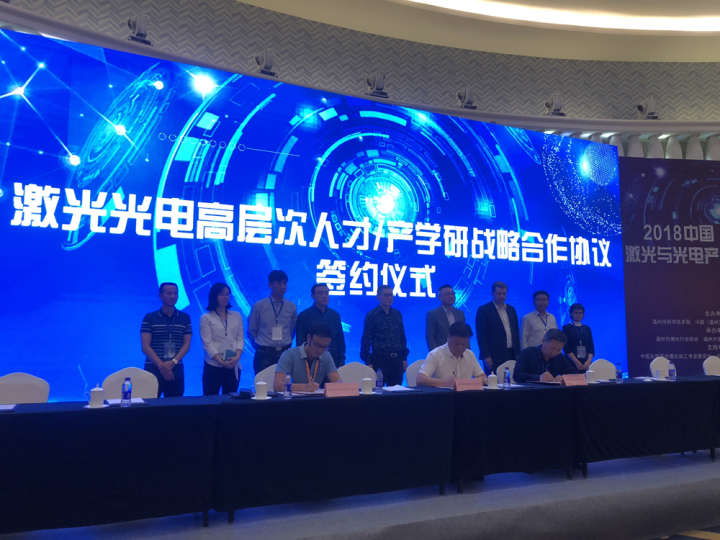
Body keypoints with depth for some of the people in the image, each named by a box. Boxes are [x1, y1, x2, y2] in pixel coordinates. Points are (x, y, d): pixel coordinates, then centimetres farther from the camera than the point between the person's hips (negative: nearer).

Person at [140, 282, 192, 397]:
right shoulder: (149, 318, 2)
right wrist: (161, 365, -14)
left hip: (176, 370, 2)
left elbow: (186, 344, 4)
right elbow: (145, 346, -4)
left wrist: (173, 362, -12)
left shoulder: (185, 318, 8)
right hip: (153, 370, -2)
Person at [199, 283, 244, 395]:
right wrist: (221, 361, -15)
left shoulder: (237, 316, 12)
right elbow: (207, 343, -5)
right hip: (213, 366, -3)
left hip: (233, 366, 3)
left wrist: (237, 356, -10)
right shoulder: (206, 318, 1)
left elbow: (240, 339, 8)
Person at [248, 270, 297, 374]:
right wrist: (261, 348, 10)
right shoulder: (259, 306, -2)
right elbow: (251, 331, 6)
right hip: (264, 355, -2)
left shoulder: (291, 307, 4)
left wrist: (285, 345, 13)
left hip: (285, 353, 2)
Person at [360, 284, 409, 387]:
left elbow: (402, 337, 16)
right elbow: (366, 340, -4)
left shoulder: (397, 314, 12)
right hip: (379, 358, -4)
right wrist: (368, 362, -9)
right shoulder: (371, 315, -2)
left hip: (397, 359, 4)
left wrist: (404, 357, 11)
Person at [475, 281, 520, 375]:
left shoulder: (511, 309, 15)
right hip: (494, 357, -5)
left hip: (511, 356, 5)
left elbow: (516, 333, 18)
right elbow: (481, 336, -7)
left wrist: (518, 353, 11)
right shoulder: (483, 310, -2)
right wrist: (486, 356, -13)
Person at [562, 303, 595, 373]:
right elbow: (566, 347, -6)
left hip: (586, 364, 3)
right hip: (572, 362, -3)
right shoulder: (566, 328, 3)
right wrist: (576, 361, -16)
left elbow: (591, 346, 7)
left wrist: (589, 361, -9)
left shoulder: (587, 328, 14)